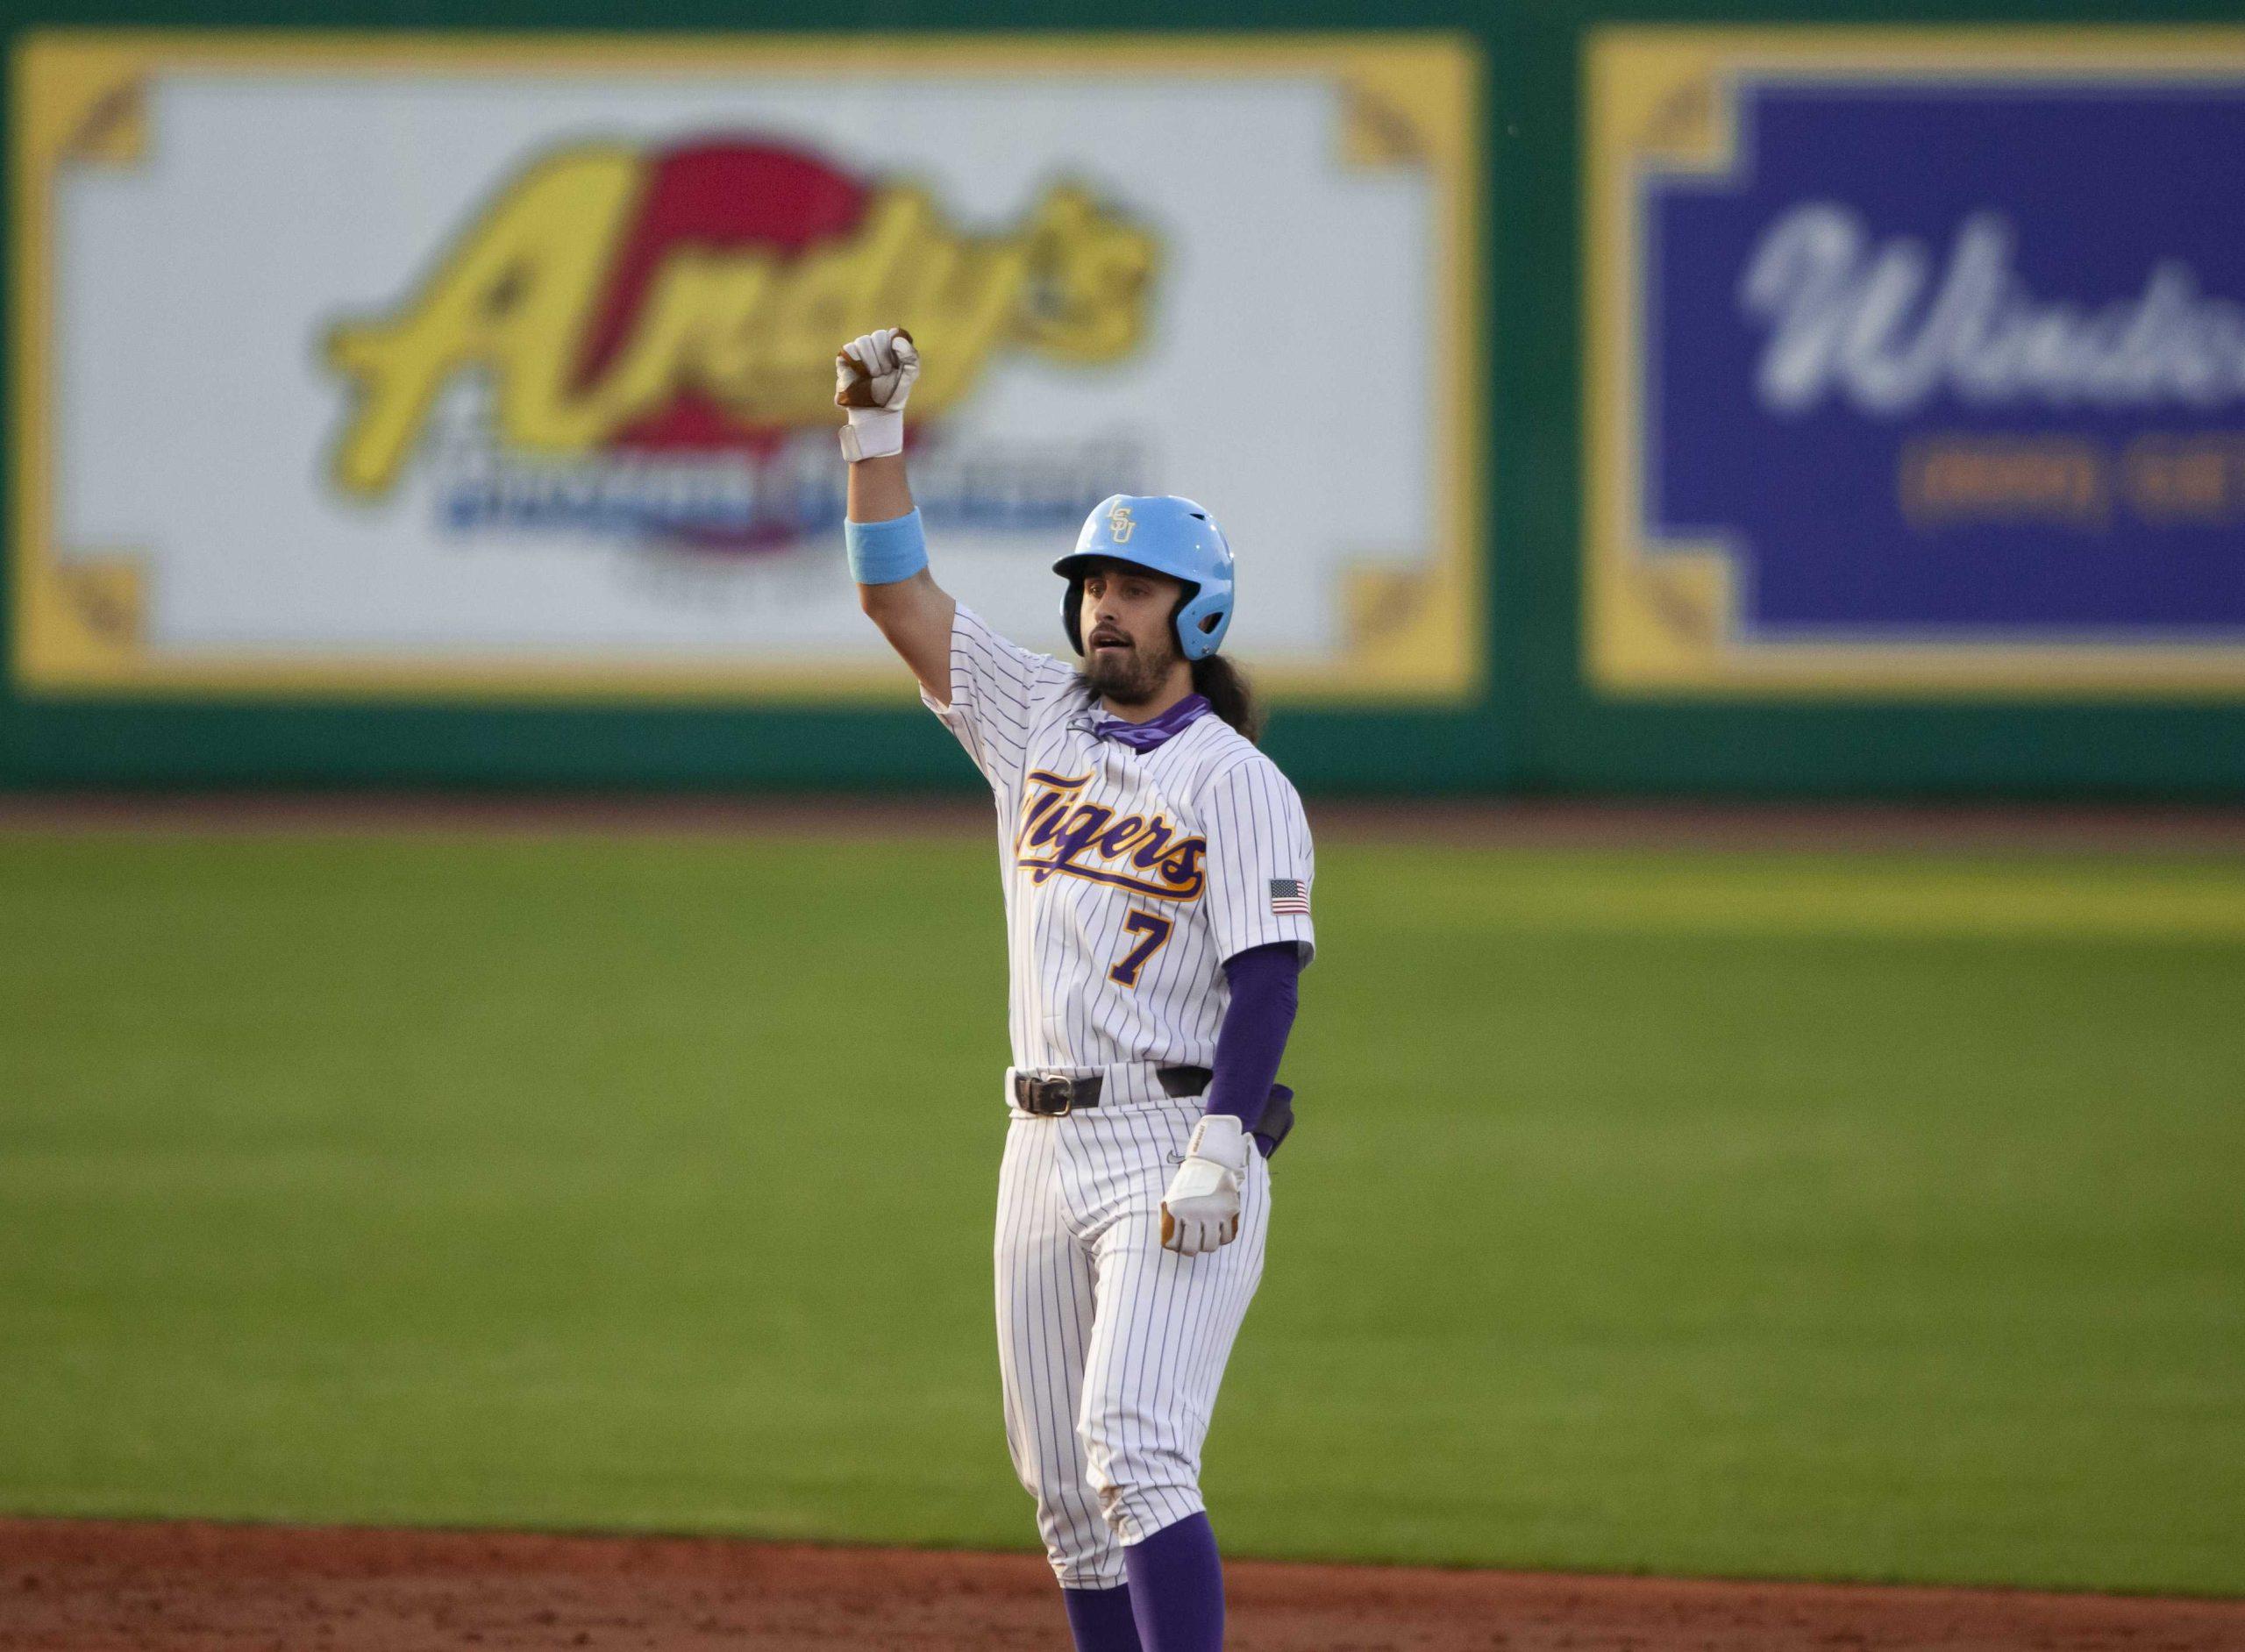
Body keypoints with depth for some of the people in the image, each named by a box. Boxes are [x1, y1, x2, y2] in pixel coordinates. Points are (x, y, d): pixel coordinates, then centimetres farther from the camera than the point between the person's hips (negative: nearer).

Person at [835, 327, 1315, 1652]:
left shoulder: (1240, 785, -5)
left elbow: (1267, 979, -12)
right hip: (1047, 1146, 7)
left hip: (1178, 1149, -7)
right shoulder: (1039, 722, 13)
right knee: (1063, 1486, 7)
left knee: (1134, 1452, -20)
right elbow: (895, 593, 11)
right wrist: (876, 428, -1)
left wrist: (1217, 1155, -23)